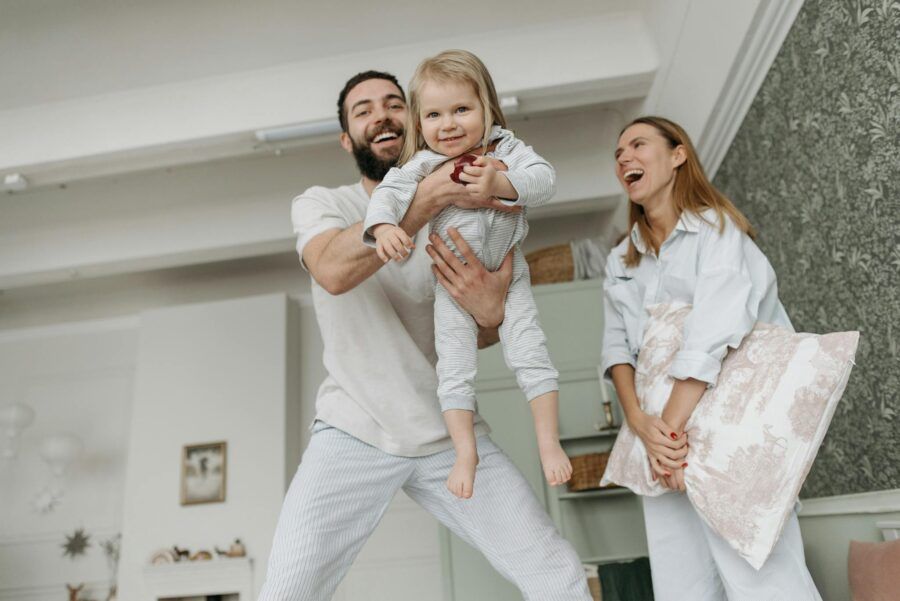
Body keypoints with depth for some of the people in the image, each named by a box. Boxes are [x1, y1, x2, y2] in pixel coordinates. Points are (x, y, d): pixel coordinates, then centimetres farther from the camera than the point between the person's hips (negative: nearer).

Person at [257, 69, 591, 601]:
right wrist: (432, 193, -33)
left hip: (451, 433, 2)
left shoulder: (462, 212, 4)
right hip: (353, 434, -1)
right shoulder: (321, 203, -1)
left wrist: (491, 311, -24)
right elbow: (334, 271, -25)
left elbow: (479, 336, 0)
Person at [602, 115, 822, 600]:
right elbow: (616, 346, 4)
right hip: (662, 438, 5)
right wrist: (639, 421, -13)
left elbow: (710, 337, -17)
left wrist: (671, 428, -20)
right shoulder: (620, 261, 13)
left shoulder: (715, 228, -4)